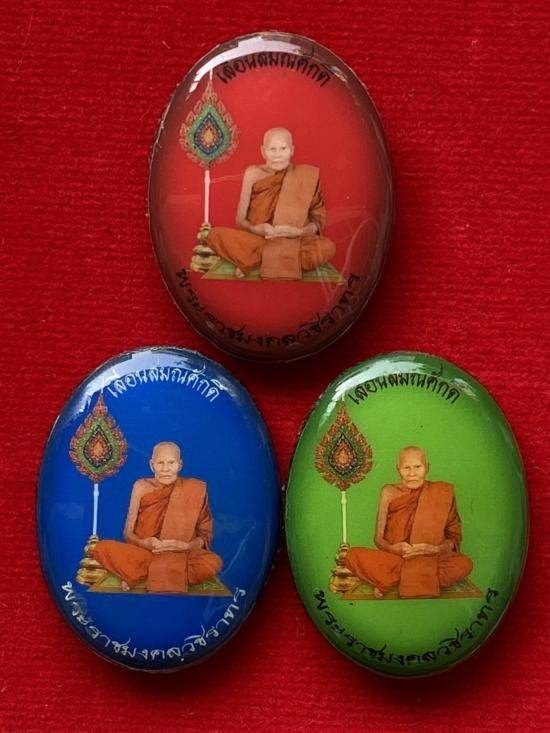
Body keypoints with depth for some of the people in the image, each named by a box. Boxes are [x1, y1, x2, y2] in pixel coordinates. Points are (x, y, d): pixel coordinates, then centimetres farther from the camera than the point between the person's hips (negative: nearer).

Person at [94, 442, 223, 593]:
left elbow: (205, 534, 3)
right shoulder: (142, 487, 4)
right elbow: (128, 532, 4)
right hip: (142, 552, 0)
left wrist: (186, 546, -19)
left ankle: (138, 577, -22)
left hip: (181, 556, 0)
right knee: (103, 548, -26)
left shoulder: (194, 490, 1)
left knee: (213, 562, -32)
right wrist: (144, 543, -18)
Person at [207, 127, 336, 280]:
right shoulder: (253, 174, 2)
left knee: (327, 248, -31)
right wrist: (255, 229, -19)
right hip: (255, 239, 0)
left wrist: (299, 231, -21)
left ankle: (252, 262, -21)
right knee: (216, 235, -25)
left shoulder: (305, 176, 0)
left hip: (294, 242, 0)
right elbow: (241, 218, 4)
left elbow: (317, 220, 1)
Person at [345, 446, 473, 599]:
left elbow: (454, 536, 3)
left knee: (464, 564, -30)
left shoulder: (441, 493, 1)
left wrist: (437, 549, -19)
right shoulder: (390, 492, 3)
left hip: (430, 560, 1)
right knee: (354, 556, -26)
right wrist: (394, 548, -18)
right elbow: (379, 538, 5)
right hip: (393, 558, 0)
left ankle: (389, 581, -22)